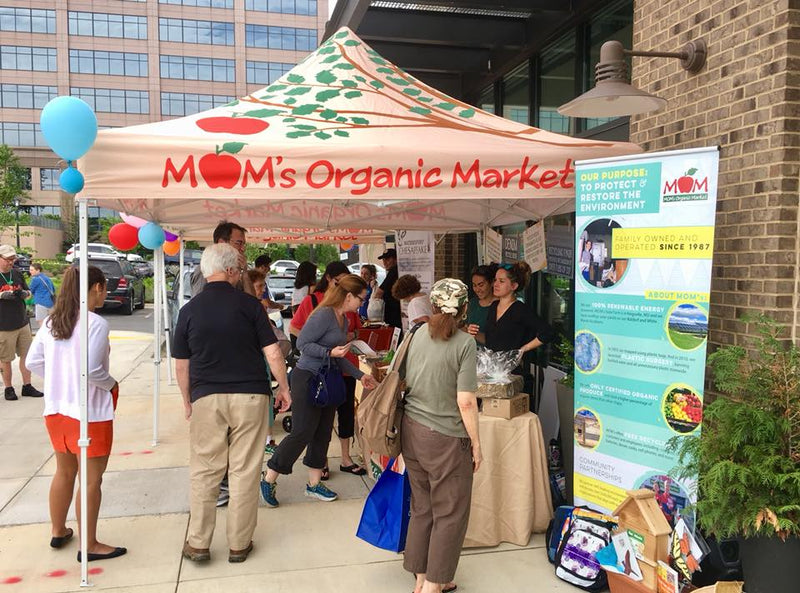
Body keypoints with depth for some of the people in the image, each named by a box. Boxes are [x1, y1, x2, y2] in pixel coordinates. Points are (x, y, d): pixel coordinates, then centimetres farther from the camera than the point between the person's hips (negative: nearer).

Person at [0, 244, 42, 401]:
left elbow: (28, 291, 18)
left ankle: (27, 386, 18)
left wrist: (25, 293, -5)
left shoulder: (16, 274, 10)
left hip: (22, 322, 5)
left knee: (26, 355, 8)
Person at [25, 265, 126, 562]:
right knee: (91, 480, 5)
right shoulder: (96, 324, -19)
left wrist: (59, 379, 14)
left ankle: (58, 531, 39)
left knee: (64, 472, 24)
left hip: (55, 410, 8)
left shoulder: (52, 321, 4)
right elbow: (92, 369, -25)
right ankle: (90, 545, 14)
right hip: (89, 412, -7)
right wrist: (112, 385, -8)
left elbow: (33, 362, 7)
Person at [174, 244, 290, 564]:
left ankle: (198, 543, 17)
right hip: (250, 395, -1)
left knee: (204, 471, 11)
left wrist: (188, 401, 18)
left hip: (206, 397, 2)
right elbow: (272, 351, -6)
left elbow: (181, 363, 6)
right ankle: (239, 544, 15)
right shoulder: (249, 304, -5)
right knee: (245, 471, 7)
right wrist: (283, 388, 6)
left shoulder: (190, 309, 1)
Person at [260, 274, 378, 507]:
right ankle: (269, 479, 9)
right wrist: (329, 352, -27)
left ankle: (314, 483, 23)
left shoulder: (343, 320, 12)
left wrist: (360, 375, 13)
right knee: (302, 432, -5)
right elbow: (302, 343, -19)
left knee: (323, 433, 11)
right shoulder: (324, 315, -18)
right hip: (307, 377, -9)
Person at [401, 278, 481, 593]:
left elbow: (406, 382, 10)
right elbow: (465, 402, -16)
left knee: (421, 507, 17)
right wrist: (476, 444, -5)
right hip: (445, 438, -6)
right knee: (449, 513, 9)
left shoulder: (418, 333, 2)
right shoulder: (465, 343, -15)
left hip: (412, 430, 6)